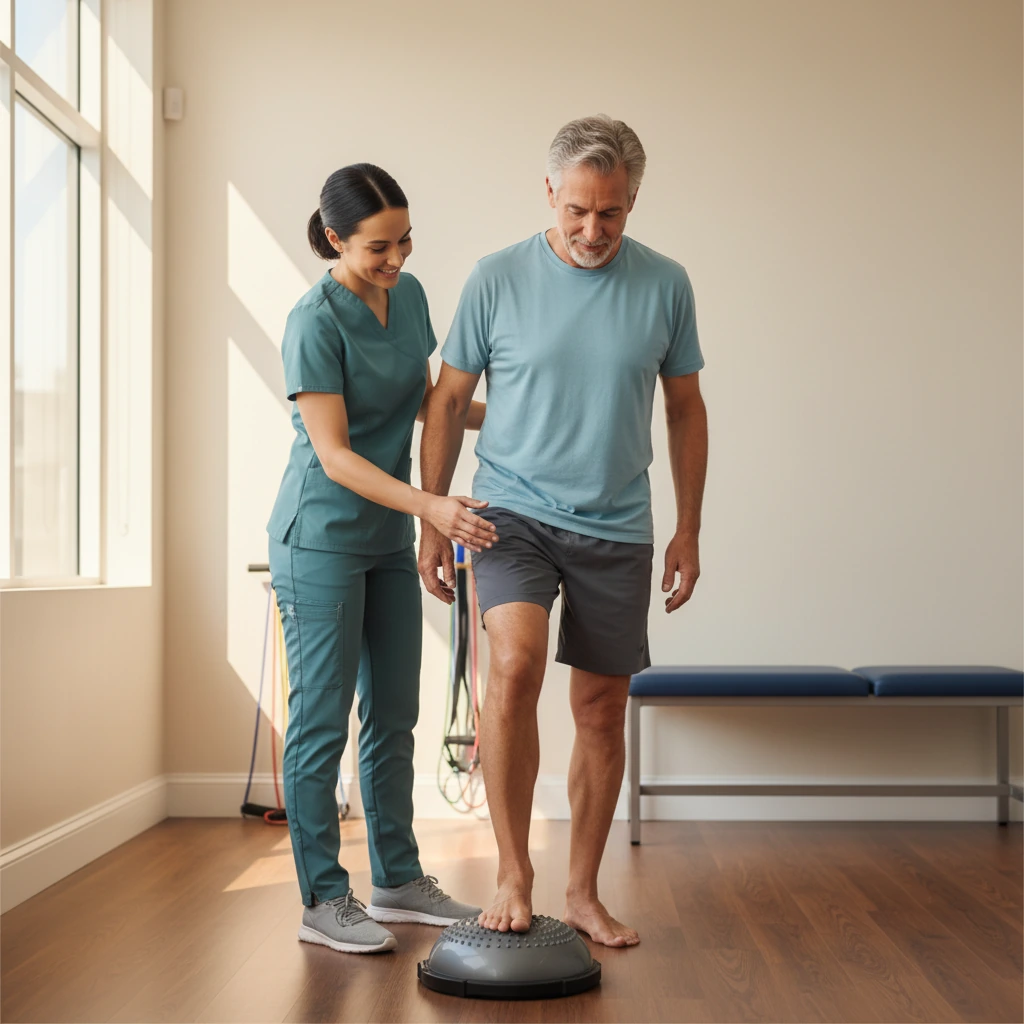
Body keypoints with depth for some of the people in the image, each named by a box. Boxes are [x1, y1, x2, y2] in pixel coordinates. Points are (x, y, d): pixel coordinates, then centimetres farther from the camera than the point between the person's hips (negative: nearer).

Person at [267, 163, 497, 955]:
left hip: (389, 539, 8)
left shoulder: (409, 295, 5)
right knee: (323, 719, -1)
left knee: (394, 716, 12)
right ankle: (324, 902, 8)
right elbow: (334, 455, -21)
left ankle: (399, 881, 23)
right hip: (322, 539, -7)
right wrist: (430, 506, -30)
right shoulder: (316, 322, -18)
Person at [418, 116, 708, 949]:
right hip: (514, 511, -2)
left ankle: (583, 893, 22)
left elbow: (686, 409, 8)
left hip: (617, 530, 2)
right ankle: (514, 876, -11)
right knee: (517, 665, -25)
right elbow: (450, 402, 3)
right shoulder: (497, 279, -4)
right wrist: (432, 520, 1)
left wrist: (688, 530, 6)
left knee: (602, 710, 7)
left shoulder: (666, 286, 0)